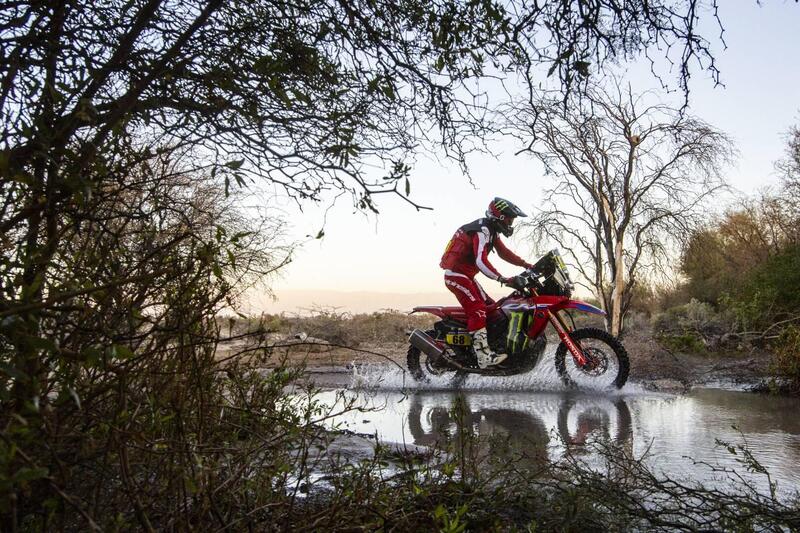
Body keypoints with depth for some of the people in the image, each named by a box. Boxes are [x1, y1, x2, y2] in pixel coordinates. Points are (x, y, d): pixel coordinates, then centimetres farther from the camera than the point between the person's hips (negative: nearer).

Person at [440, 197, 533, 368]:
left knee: (490, 306, 12)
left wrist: (527, 265, 8)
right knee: (477, 309, -22)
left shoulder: (492, 231, 12)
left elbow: (504, 252, 19)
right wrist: (505, 280, -39)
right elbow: (481, 261, -34)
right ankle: (483, 354, -30)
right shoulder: (481, 230, -21)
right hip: (456, 274, -11)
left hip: (466, 275, 11)